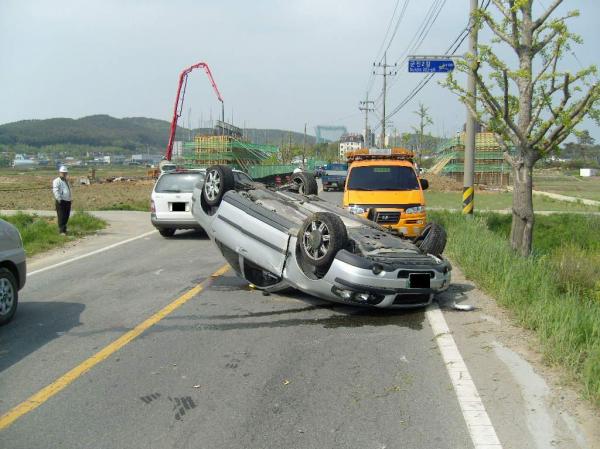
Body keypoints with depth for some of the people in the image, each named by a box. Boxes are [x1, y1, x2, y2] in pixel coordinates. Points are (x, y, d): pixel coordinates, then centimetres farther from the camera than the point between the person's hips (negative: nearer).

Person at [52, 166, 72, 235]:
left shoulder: (67, 181, 21)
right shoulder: (57, 181, -6)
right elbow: (55, 190, -18)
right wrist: (59, 199, -27)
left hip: (68, 201, 8)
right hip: (61, 201, -8)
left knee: (66, 216, 11)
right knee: (61, 216, -8)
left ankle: (63, 228, 25)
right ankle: (62, 231, -8)